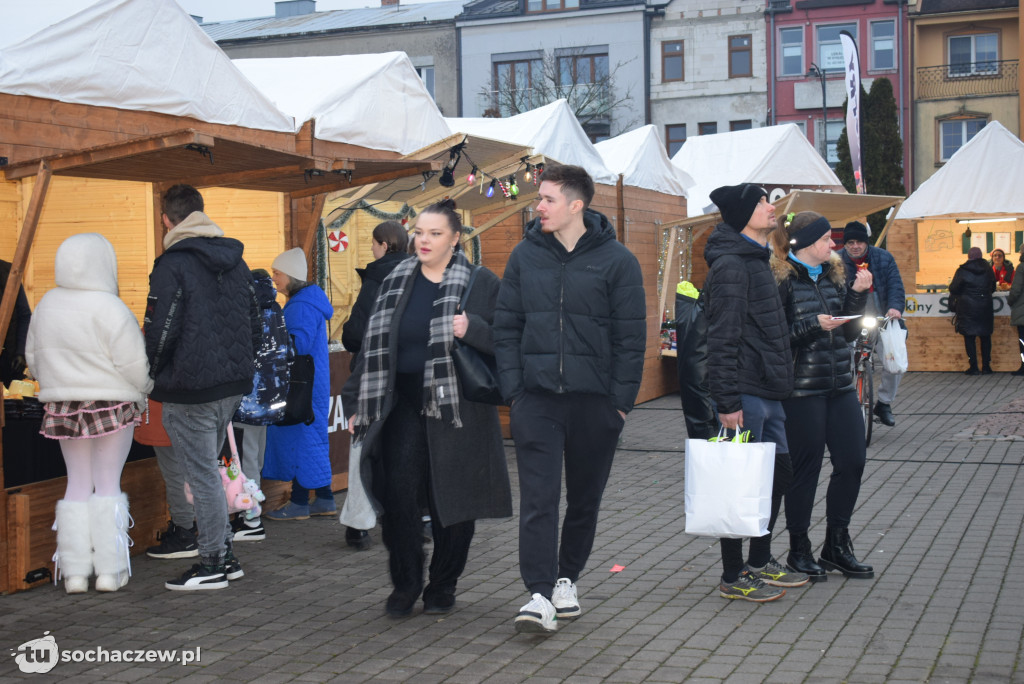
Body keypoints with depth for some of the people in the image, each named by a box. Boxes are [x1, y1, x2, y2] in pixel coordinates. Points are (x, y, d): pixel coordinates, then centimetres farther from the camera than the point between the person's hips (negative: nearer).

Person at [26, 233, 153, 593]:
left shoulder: (47, 305, 4)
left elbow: (34, 357, 11)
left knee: (78, 484, 11)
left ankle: (74, 572, 10)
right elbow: (134, 363, -16)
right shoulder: (108, 308, -17)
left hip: (64, 405, 5)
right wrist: (143, 390, 3)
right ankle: (110, 571, 5)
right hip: (112, 406, -5)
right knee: (108, 483, 4)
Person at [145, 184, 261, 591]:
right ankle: (223, 554, 22)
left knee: (202, 474, 0)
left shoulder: (172, 265, -13)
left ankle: (213, 564, 7)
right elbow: (255, 325, 15)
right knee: (206, 469, 18)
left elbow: (160, 331, -15)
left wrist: (154, 375, 1)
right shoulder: (235, 261, 10)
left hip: (190, 389, -8)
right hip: (233, 384, 8)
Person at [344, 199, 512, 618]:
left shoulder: (480, 283, 0)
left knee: (451, 502, 5)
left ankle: (442, 587, 22)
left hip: (455, 410, -2)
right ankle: (404, 584, 10)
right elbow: (374, 345, 14)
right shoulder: (396, 283, 11)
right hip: (402, 406, 2)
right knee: (396, 495, -6)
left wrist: (473, 330, -22)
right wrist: (358, 403, 11)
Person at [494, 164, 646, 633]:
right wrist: (513, 390, -1)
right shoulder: (525, 255, 5)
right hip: (536, 398, 1)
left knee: (585, 498, 12)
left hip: (594, 400, -1)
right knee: (537, 498, -7)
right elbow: (506, 327, 8)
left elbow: (631, 337, -2)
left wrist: (621, 400, -6)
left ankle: (567, 580, 29)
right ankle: (540, 594, -6)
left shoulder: (616, 260, -2)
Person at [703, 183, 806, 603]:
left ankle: (760, 561, 29)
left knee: (778, 474, 16)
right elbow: (722, 339, -19)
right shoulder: (730, 265, -14)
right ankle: (733, 578, 6)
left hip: (768, 393, 10)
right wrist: (728, 401, -23)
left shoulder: (756, 261, 18)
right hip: (745, 395, -10)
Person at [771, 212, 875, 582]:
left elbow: (850, 332, 13)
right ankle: (799, 551, 16)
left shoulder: (833, 275, 13)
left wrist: (858, 294, 2)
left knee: (853, 461, 5)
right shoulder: (781, 280, -9)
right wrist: (813, 326, -20)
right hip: (801, 389, -7)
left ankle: (836, 544, 20)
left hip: (840, 385, 7)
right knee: (805, 468, 1)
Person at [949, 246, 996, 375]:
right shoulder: (988, 270, 4)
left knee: (969, 337, 2)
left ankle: (973, 367, -1)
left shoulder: (962, 271, -8)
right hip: (985, 307, 3)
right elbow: (993, 288, 16)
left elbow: (953, 289, -4)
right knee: (985, 336, 11)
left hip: (967, 308, -3)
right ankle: (986, 366, 11)